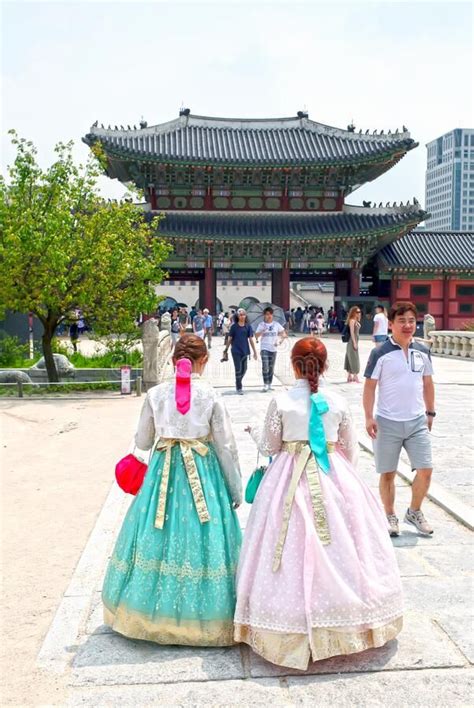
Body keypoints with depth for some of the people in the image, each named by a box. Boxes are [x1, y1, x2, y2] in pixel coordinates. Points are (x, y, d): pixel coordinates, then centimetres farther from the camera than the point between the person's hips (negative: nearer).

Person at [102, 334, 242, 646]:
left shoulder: (156, 394, -3)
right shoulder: (211, 395, -7)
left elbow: (142, 441, 5)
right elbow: (226, 446, -4)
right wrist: (236, 487, 6)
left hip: (163, 471, 2)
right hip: (204, 472, -2)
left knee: (159, 537, 14)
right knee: (201, 537, 8)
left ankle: (156, 611, 27)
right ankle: (200, 614, 19)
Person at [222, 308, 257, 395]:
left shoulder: (248, 326, 2)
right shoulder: (234, 326, -3)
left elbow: (251, 339, 2)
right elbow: (229, 339, 2)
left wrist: (254, 352, 1)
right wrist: (226, 350, 4)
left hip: (245, 351, 3)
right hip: (236, 351, -3)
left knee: (244, 369, 11)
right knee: (238, 369, -2)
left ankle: (238, 383, 35)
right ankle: (239, 388, 8)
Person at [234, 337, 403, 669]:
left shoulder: (280, 402, -8)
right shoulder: (338, 401, -1)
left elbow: (270, 446, 0)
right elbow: (350, 447, 8)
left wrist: (255, 430, 21)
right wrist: (346, 475, 25)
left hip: (291, 479, -2)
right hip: (333, 477, 2)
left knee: (295, 547, 6)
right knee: (339, 544, 13)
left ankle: (294, 630, 14)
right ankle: (348, 622, 25)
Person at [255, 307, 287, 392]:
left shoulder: (276, 324, 4)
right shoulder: (261, 324, -1)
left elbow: (283, 333, 7)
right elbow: (256, 336, -6)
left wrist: (279, 340, -8)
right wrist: (262, 331, -22)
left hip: (273, 349, 3)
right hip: (264, 348, -3)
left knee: (271, 368, 10)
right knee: (265, 367, -14)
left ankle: (269, 385, 19)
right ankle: (265, 385, -12)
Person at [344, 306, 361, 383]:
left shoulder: (356, 321, 15)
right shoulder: (352, 320, -12)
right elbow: (351, 332, -17)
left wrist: (356, 343, 16)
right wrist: (354, 343, -20)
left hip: (355, 342, 9)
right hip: (352, 342, -9)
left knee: (351, 359, 11)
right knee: (354, 359, -7)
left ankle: (349, 376, 15)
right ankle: (355, 376, -6)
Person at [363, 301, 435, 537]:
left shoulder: (422, 352, 4)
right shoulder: (380, 354, -10)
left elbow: (427, 383, 14)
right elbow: (370, 386, -8)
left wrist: (430, 413, 14)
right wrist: (369, 417, -12)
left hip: (417, 422, 4)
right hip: (388, 423, -3)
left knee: (425, 470, 1)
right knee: (388, 473, 7)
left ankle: (414, 512, 24)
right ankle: (390, 516, 25)